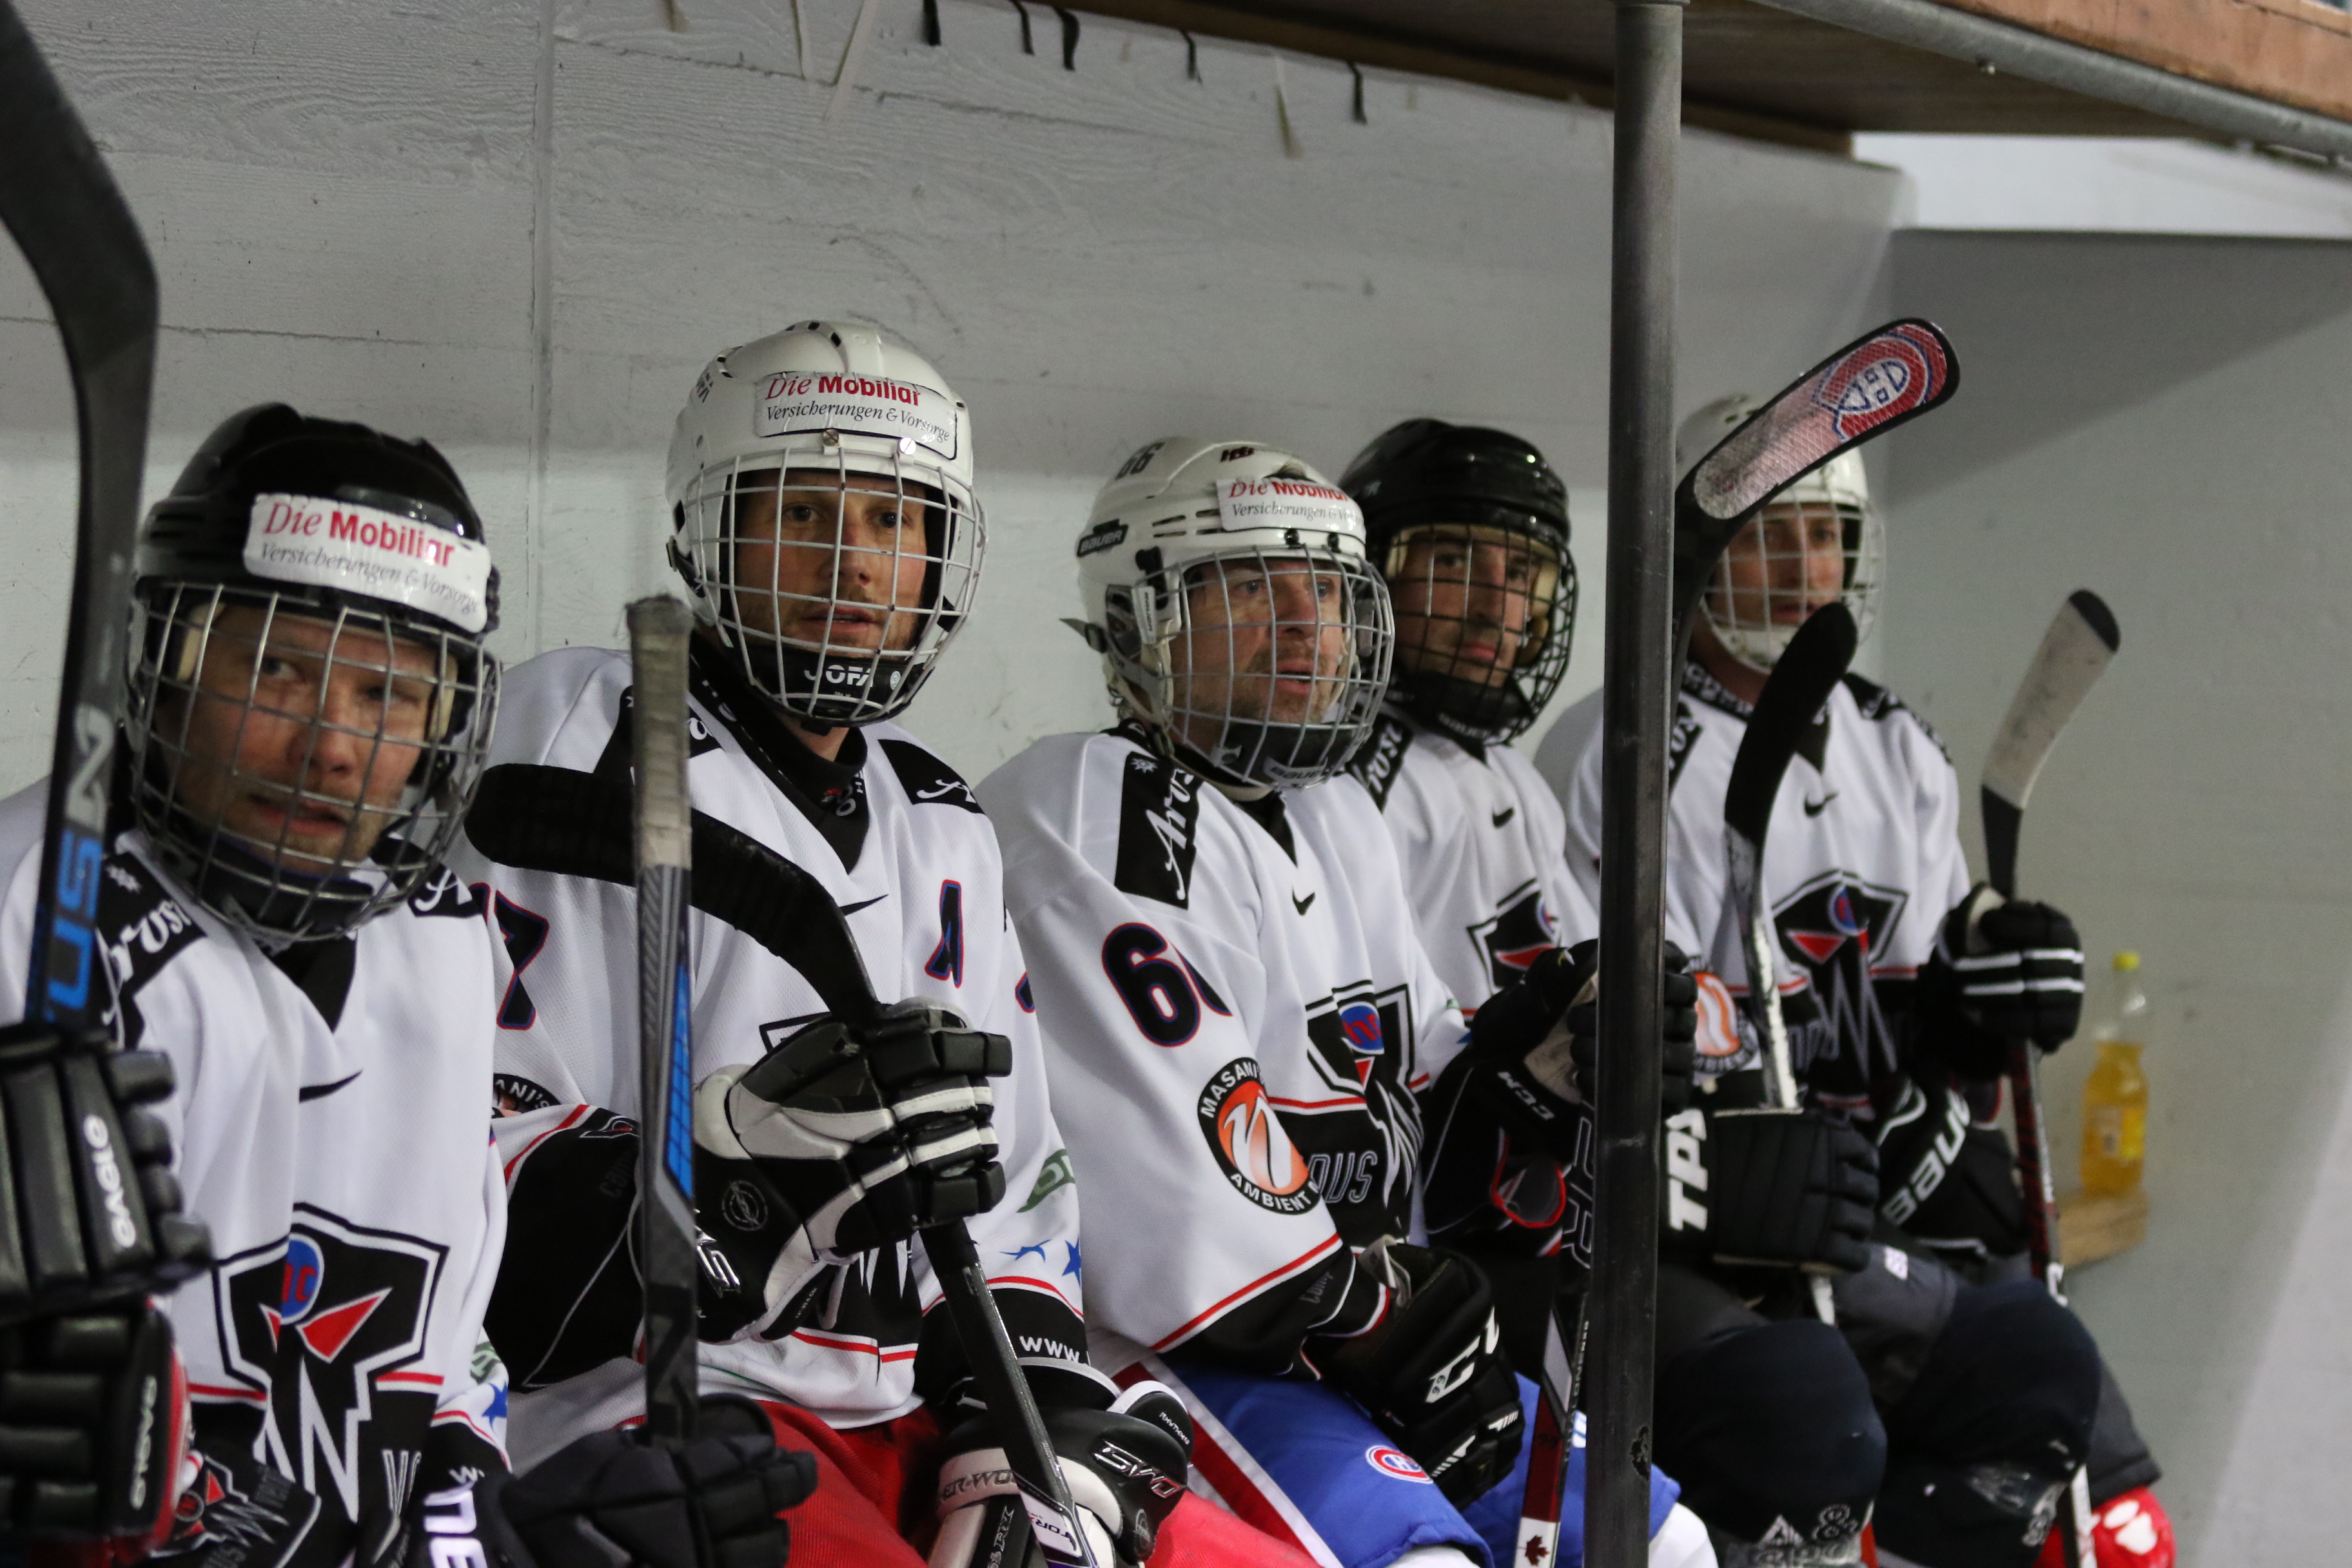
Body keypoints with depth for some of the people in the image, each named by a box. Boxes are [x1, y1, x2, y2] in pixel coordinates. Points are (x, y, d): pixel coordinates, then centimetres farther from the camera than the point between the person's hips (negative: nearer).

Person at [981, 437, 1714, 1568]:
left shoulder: (1341, 824, 18)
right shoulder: (1077, 811, -11)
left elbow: (1422, 1118, 18)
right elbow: (1187, 1167, -19)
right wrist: (1395, 1339, -15)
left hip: (1359, 1340, 9)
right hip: (1149, 1339, -9)